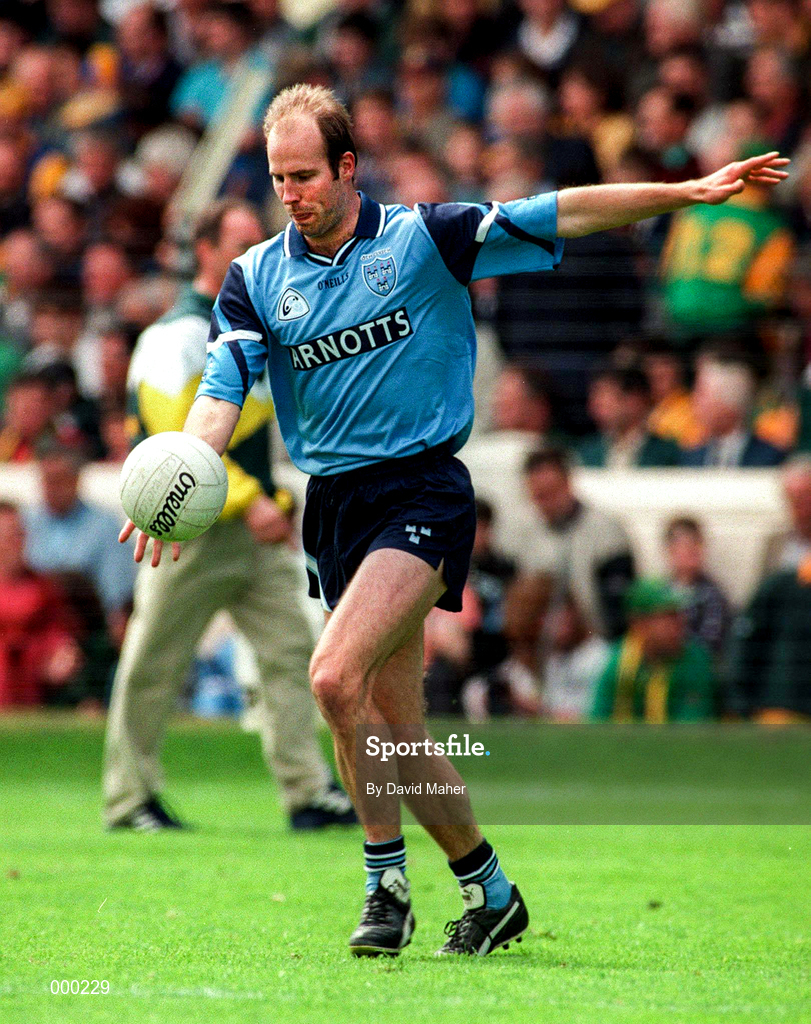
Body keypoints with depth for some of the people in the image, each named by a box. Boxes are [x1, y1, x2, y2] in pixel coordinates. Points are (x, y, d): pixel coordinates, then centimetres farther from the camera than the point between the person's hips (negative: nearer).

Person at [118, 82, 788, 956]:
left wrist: (687, 193, -10)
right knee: (395, 733, 6)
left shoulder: (424, 239, -2)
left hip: (422, 491, -5)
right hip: (333, 506, 5)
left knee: (336, 676, -24)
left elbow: (558, 216, -3)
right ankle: (488, 891, 22)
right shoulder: (256, 277, 6)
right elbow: (222, 388, -4)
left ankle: (387, 879, -10)